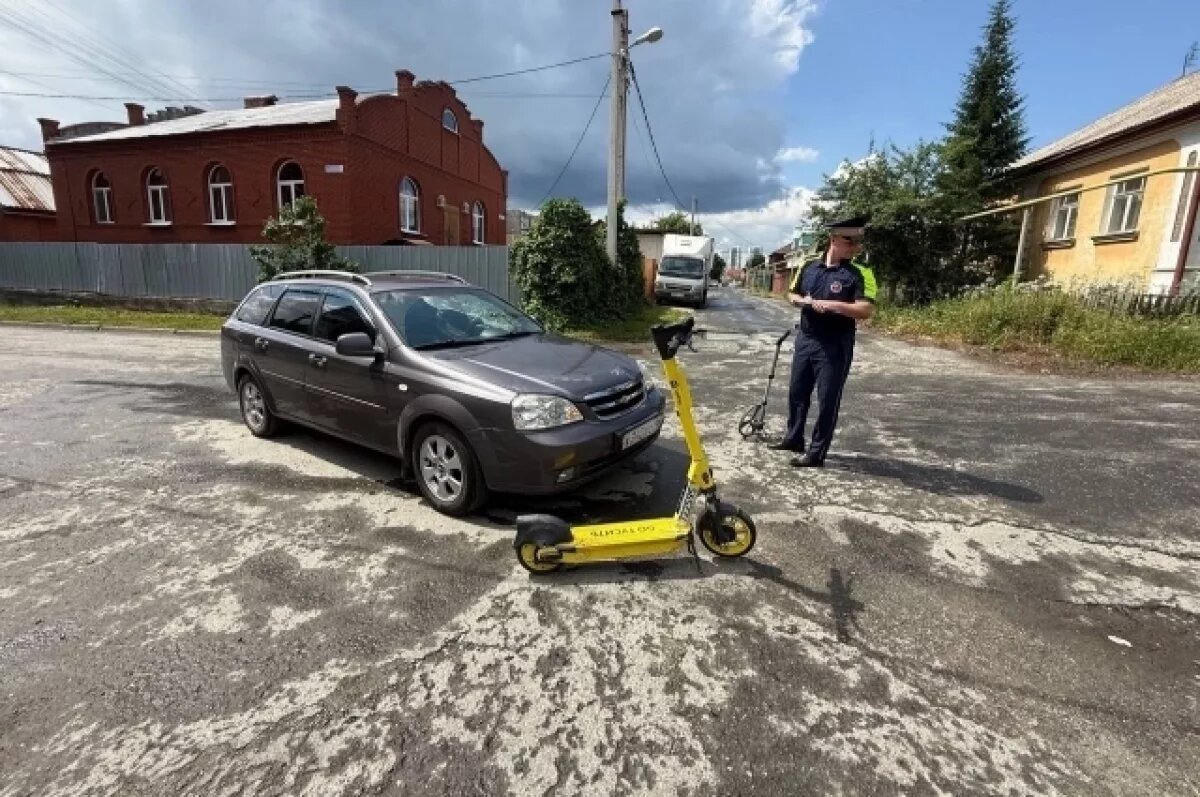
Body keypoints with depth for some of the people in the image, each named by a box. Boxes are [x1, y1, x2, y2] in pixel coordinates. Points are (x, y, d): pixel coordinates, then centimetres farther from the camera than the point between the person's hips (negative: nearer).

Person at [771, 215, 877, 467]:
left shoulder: (860, 273, -8)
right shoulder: (809, 267, 5)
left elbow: (867, 310, -18)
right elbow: (792, 294, 17)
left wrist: (831, 305, -25)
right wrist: (803, 301, -5)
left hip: (835, 346, -5)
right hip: (805, 340, 5)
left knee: (827, 401, 1)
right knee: (797, 392, 16)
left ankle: (816, 453, 11)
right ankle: (793, 438, 34)